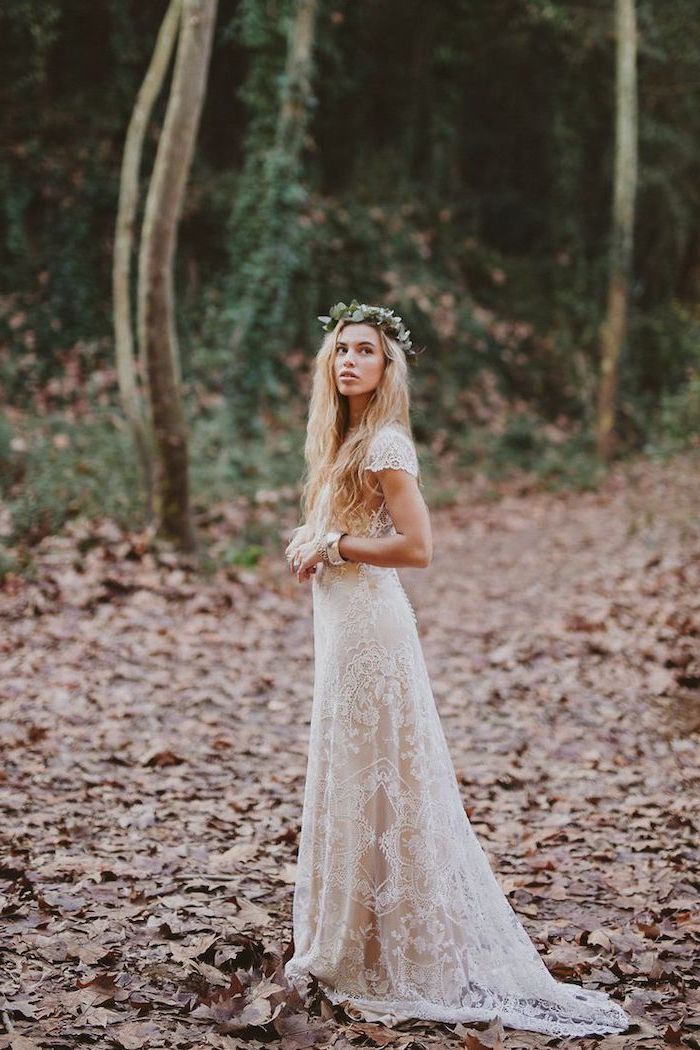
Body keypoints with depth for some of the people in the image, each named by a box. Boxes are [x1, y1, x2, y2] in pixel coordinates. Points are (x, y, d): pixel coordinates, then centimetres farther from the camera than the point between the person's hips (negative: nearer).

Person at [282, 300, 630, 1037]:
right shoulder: (344, 440, 14)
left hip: (371, 625, -10)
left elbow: (416, 546, -22)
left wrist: (330, 546, -14)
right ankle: (349, 944, 25)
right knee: (348, 782, 14)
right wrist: (309, 545, 5)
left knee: (375, 783, -3)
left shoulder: (385, 443, -14)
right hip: (341, 623, 10)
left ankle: (402, 964, 8)